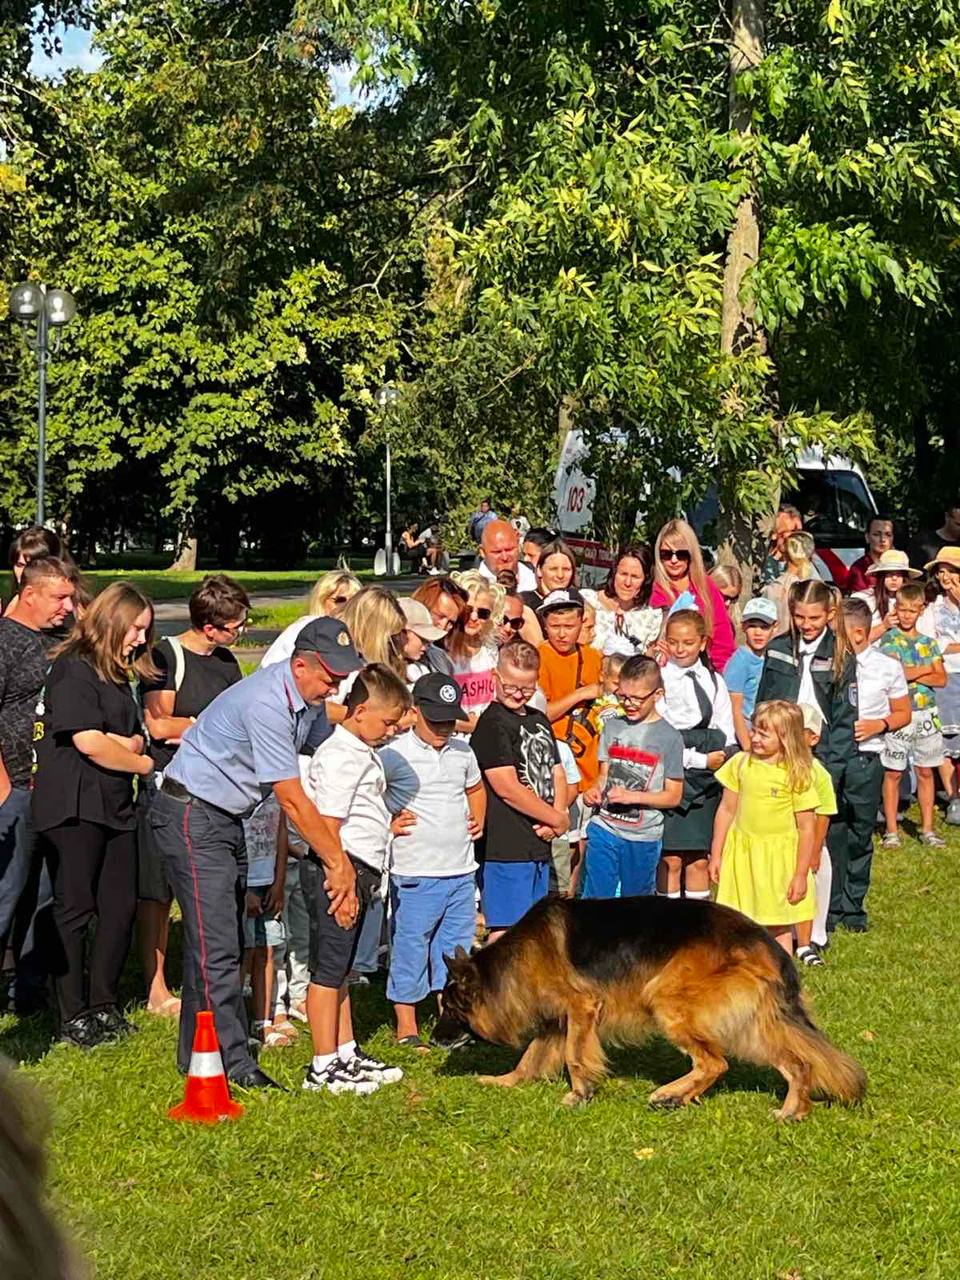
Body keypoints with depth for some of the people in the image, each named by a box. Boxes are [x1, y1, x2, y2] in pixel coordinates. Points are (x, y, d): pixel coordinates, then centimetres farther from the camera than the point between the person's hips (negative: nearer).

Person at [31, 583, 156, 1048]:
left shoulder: (117, 674, 19)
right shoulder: (74, 669, -10)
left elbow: (135, 738, 14)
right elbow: (88, 742, -18)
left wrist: (113, 742, -9)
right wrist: (145, 763, -5)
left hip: (115, 805, 9)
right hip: (74, 804, -8)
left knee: (121, 906, 7)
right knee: (75, 910, -2)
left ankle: (103, 1005, 18)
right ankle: (73, 1017, 4)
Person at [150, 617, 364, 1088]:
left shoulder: (310, 700, 1)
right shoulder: (266, 704, -27)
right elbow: (292, 800, -23)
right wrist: (337, 864, -16)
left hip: (228, 818, 9)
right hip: (192, 815, -9)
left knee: (220, 941, 11)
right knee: (216, 944, -10)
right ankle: (232, 1061, -7)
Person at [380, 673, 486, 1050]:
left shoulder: (462, 751, 10)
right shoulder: (394, 754, -10)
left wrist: (478, 818, 13)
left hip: (461, 870, 6)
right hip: (415, 873, -6)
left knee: (456, 948, 12)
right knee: (410, 948, 1)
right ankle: (406, 1026, 11)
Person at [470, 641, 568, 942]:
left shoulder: (539, 720, 16)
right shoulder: (493, 723, -11)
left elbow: (556, 773, 15)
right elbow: (507, 787, -18)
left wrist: (555, 820, -5)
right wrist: (558, 820, -10)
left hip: (539, 844, 9)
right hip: (506, 847, -9)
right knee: (505, 930, -9)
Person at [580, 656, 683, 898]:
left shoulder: (669, 737, -5)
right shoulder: (612, 726, 6)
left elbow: (673, 796, -4)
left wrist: (633, 796, -17)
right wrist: (595, 790, -8)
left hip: (643, 838, -2)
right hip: (604, 830, 2)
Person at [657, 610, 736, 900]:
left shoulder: (714, 681, 11)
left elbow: (726, 733, 11)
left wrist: (724, 758, -9)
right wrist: (701, 759, -11)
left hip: (706, 781, 3)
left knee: (699, 860, 6)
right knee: (671, 859, -3)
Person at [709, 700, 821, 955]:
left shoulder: (796, 774, -12)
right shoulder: (740, 763, -1)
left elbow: (807, 828, -9)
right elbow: (726, 810, 7)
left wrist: (800, 875, -9)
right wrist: (716, 855, 8)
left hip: (779, 857, -3)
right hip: (742, 854, 3)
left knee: (779, 929, 7)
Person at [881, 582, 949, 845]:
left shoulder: (928, 642, 11)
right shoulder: (889, 639, -2)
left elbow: (941, 679, 2)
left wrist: (912, 674, -11)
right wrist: (927, 669, -4)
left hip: (926, 713, 4)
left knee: (925, 772, 8)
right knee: (893, 773, 0)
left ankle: (927, 829, 14)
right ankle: (891, 830, 6)